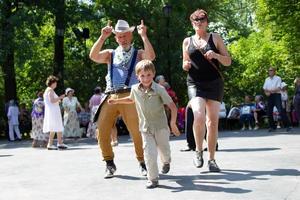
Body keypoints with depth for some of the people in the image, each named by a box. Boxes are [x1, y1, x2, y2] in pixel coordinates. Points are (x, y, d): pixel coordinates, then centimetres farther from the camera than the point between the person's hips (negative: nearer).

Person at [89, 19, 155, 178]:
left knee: (136, 131, -9)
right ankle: (110, 164, 13)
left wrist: (144, 36, -8)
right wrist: (102, 37, -3)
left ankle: (143, 163, 8)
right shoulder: (111, 54, 21)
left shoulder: (138, 54, 14)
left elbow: (151, 56, -9)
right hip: (110, 97, 3)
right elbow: (93, 56, 2)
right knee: (102, 132, -3)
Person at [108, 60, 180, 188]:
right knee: (149, 154, -10)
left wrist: (173, 122, -25)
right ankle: (153, 179, 6)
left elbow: (173, 106, -16)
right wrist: (117, 101, 14)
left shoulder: (159, 89, -17)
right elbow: (132, 99, 21)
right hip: (145, 128, 2)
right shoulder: (135, 89, -4)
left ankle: (166, 162, 53)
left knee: (164, 150, 17)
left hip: (161, 126, -2)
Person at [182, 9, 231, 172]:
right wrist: (185, 65, -3)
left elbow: (228, 62, 6)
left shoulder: (215, 38, 7)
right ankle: (198, 151, -1)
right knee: (199, 116, -22)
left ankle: (211, 159, 11)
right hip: (195, 84, 0)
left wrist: (216, 55, -13)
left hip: (214, 83, 0)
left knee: (213, 121, 0)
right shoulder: (187, 41, 12)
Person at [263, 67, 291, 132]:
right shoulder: (267, 79, 16)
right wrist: (267, 92, -10)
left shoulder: (278, 78, 0)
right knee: (269, 112, 3)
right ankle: (272, 127, 14)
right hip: (269, 96, 5)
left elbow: (279, 88, -10)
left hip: (276, 95, -5)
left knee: (280, 111, -14)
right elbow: (264, 89, 12)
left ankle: (287, 126, -10)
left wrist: (270, 90, -14)